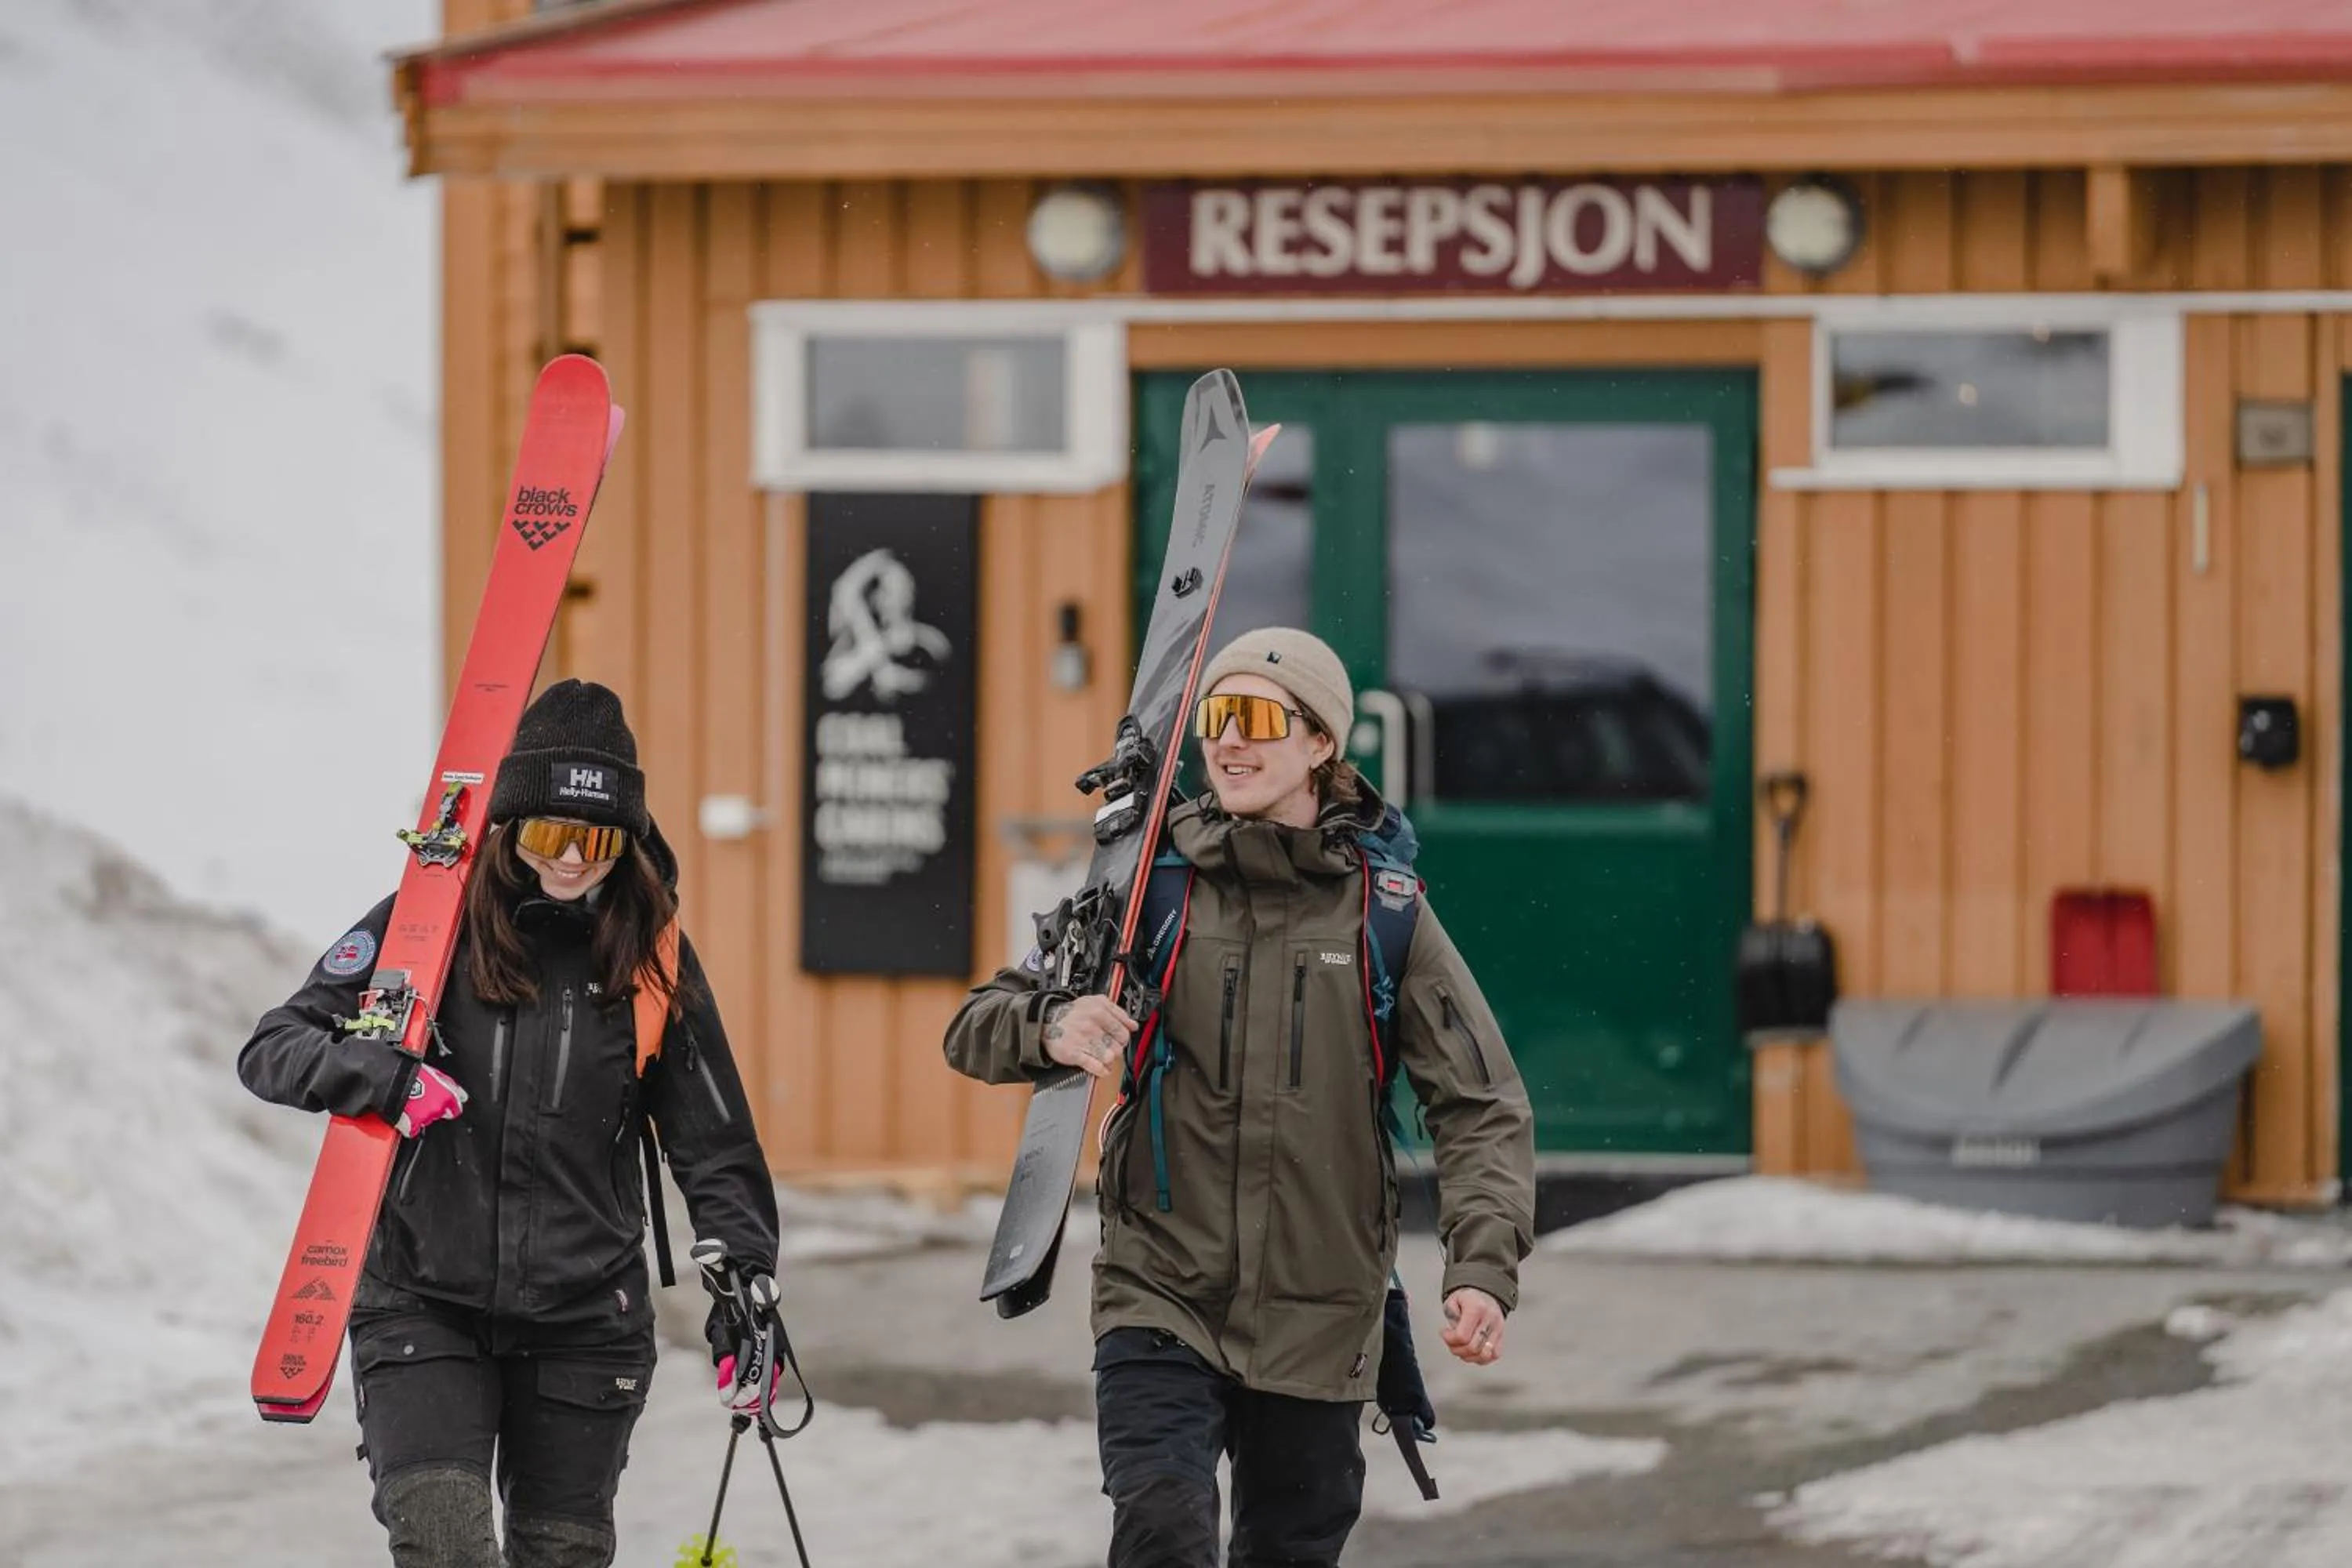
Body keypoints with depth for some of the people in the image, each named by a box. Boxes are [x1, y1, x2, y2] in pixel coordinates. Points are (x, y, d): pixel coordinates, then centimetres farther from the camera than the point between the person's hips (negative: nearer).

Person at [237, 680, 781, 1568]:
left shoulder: (653, 961, 1)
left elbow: (716, 1153, 8)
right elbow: (272, 1050, -4)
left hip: (583, 1325, 2)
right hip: (423, 1306, -2)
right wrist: (382, 1077, -24)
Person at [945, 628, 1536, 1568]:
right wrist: (1051, 1030, -23)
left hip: (1317, 1323, 1)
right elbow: (978, 1029, 2)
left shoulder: (1384, 910, 0)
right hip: (1161, 1302, -1)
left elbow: (1482, 1109, -1)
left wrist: (1483, 1269, -17)